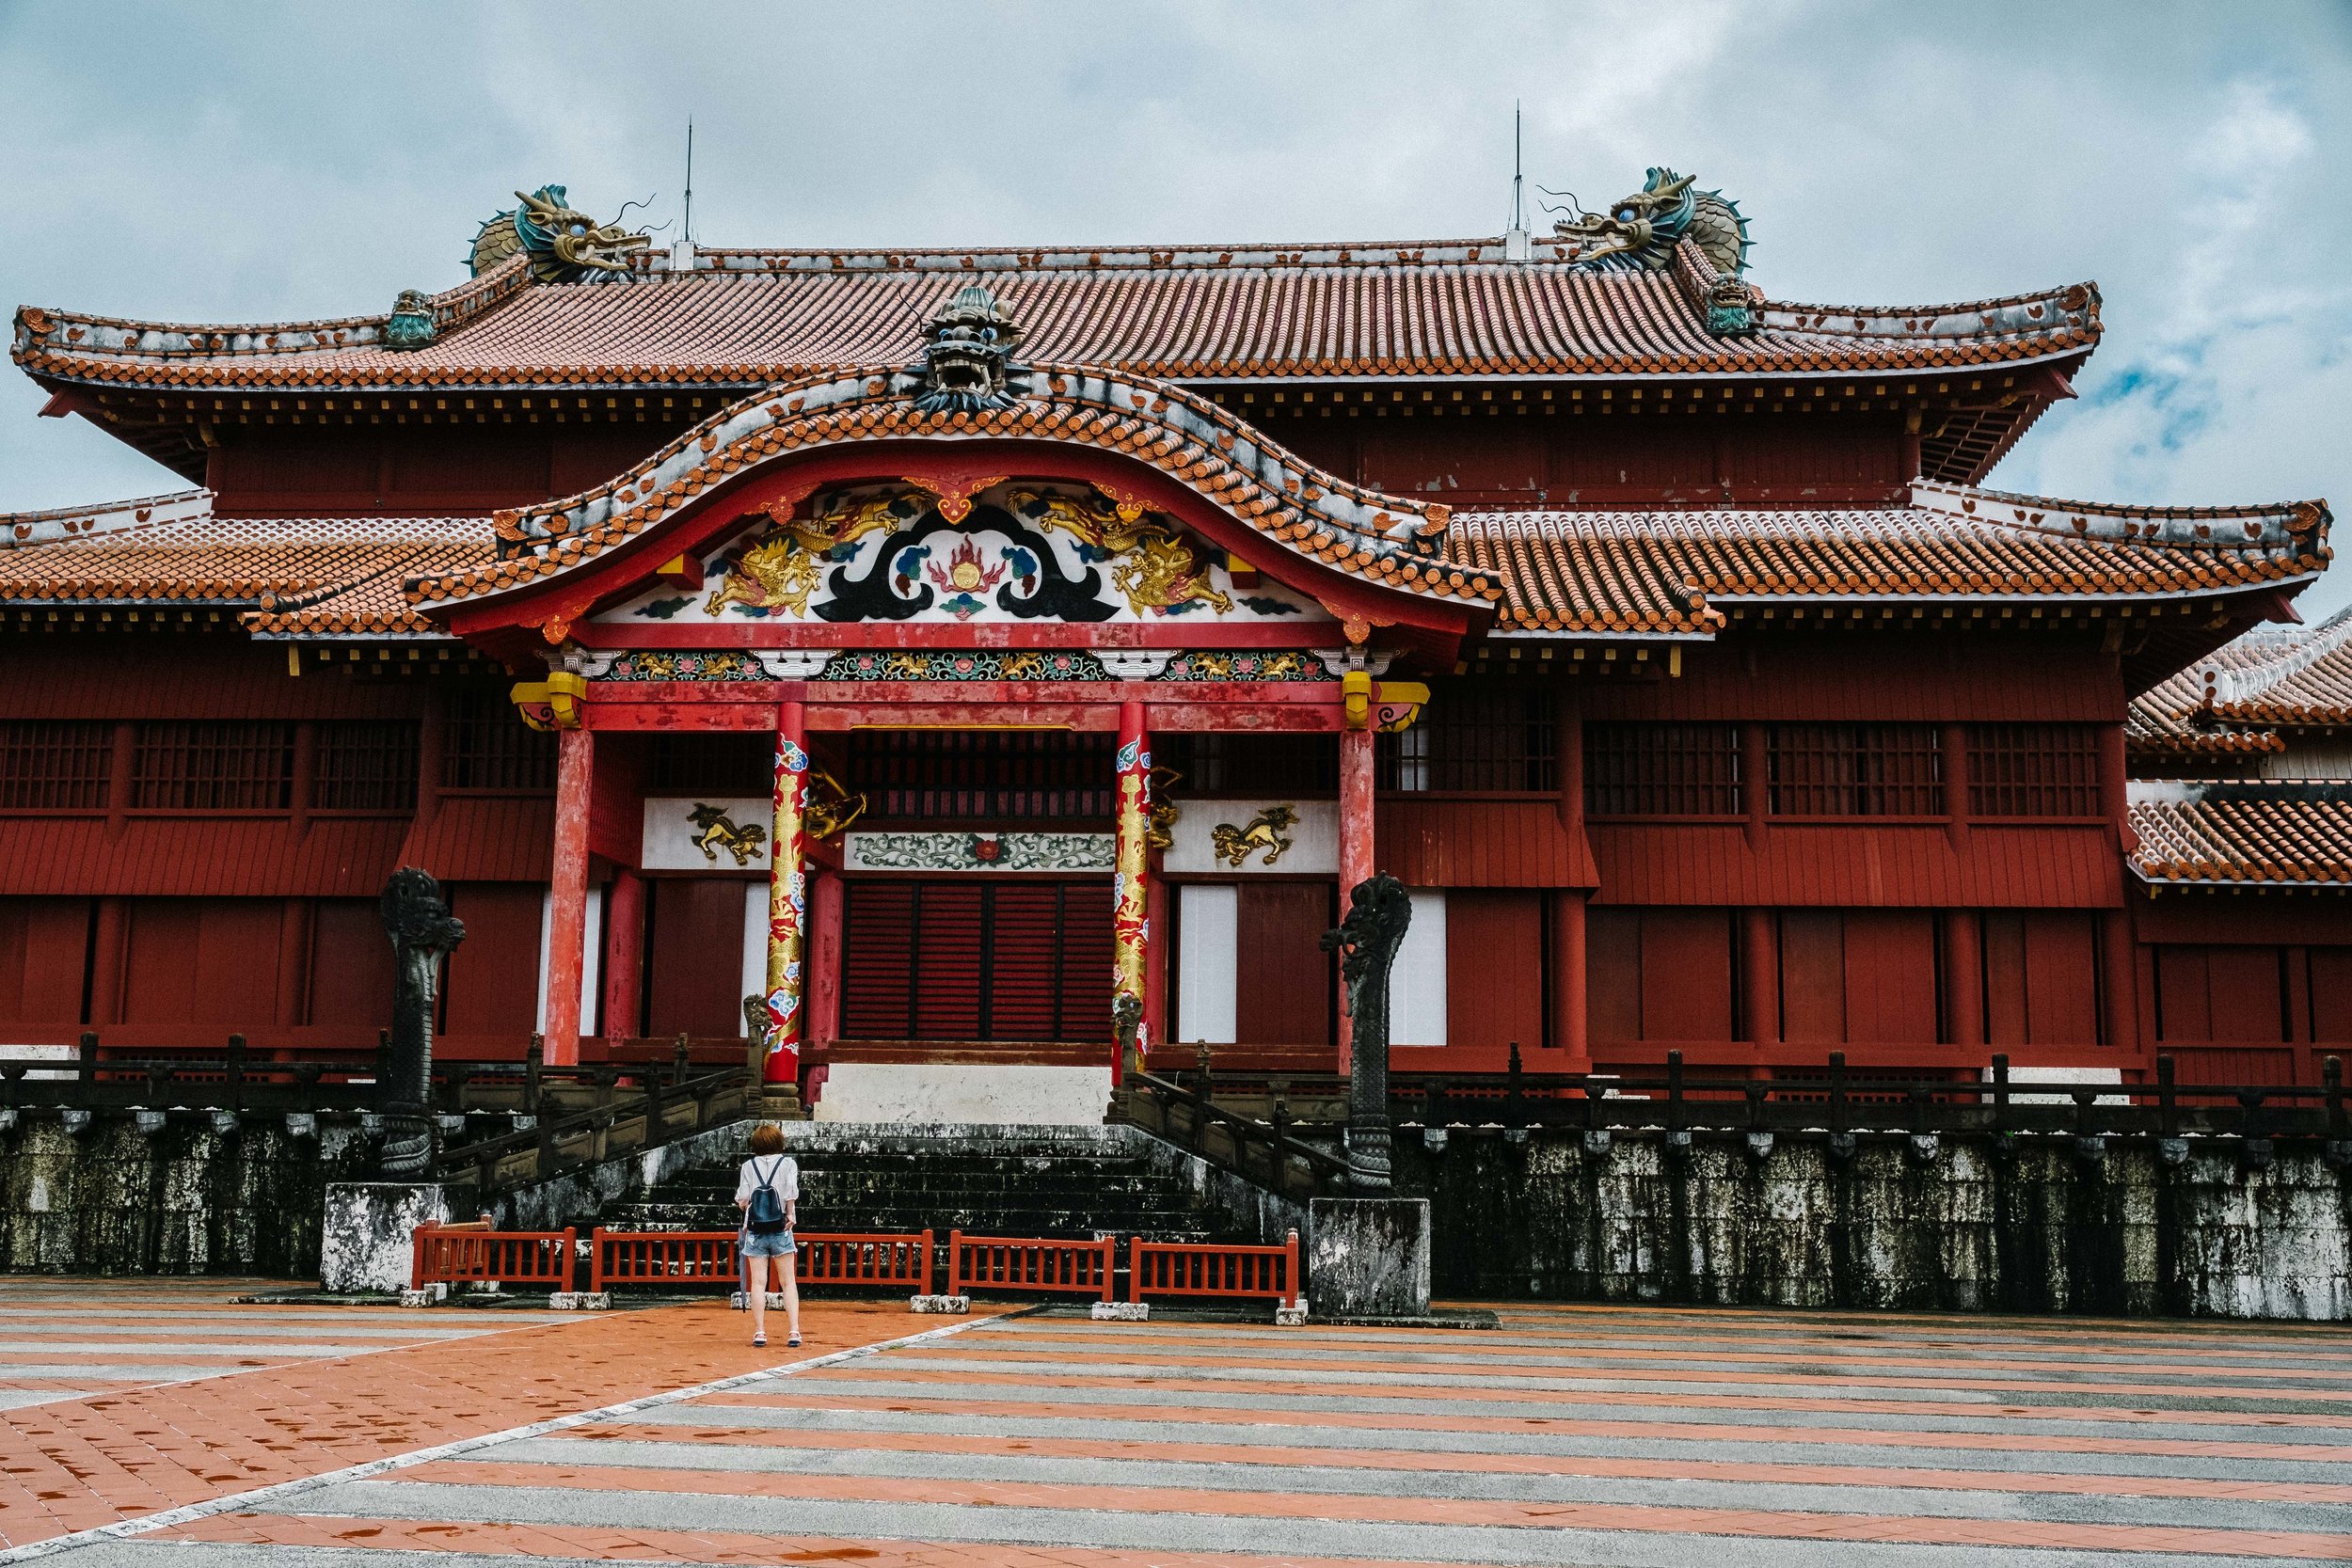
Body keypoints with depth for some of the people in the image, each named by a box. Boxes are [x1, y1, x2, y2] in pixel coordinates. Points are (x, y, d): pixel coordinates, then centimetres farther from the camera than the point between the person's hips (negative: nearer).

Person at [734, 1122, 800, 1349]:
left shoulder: (749, 1166, 5)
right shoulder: (787, 1162, 2)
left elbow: (742, 1201, 1)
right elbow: (791, 1194, -10)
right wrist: (790, 1214, -1)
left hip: (755, 1230, 1)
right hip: (780, 1229, -1)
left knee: (758, 1283, 2)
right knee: (789, 1282, 3)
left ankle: (759, 1332, 0)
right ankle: (794, 1331, -3)